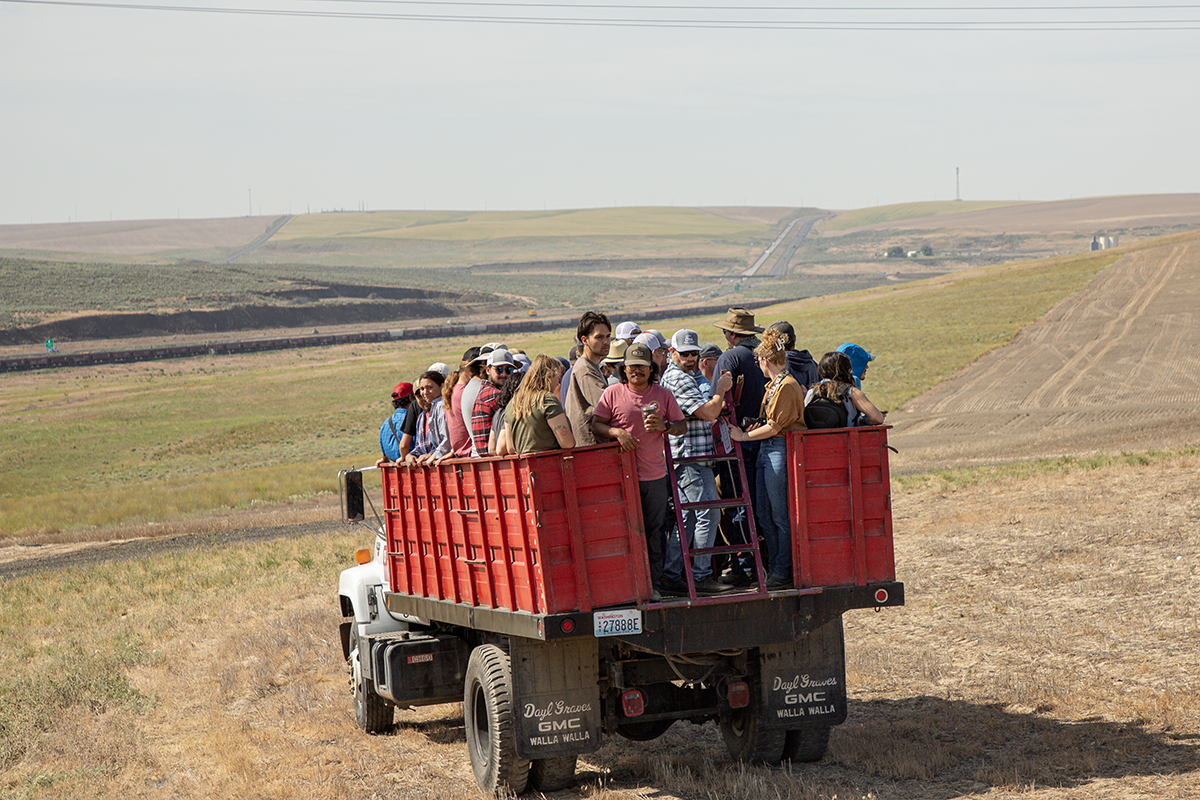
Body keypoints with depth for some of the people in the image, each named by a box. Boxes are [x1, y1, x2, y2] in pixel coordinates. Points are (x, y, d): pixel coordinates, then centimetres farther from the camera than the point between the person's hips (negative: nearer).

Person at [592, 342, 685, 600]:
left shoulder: (663, 395, 8)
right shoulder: (612, 394, 3)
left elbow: (682, 426, 9)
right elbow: (596, 425, 3)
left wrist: (665, 426, -12)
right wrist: (617, 432, -15)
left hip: (654, 475, 2)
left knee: (653, 532, 4)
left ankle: (654, 585, 9)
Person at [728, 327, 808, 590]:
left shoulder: (787, 386, -14)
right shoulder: (773, 385, 17)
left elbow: (774, 427, -17)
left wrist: (744, 436, -10)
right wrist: (755, 426, 5)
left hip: (780, 450, -10)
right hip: (766, 450, 10)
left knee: (780, 516, -5)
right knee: (764, 514, 11)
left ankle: (783, 573, 1)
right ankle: (774, 568, 19)